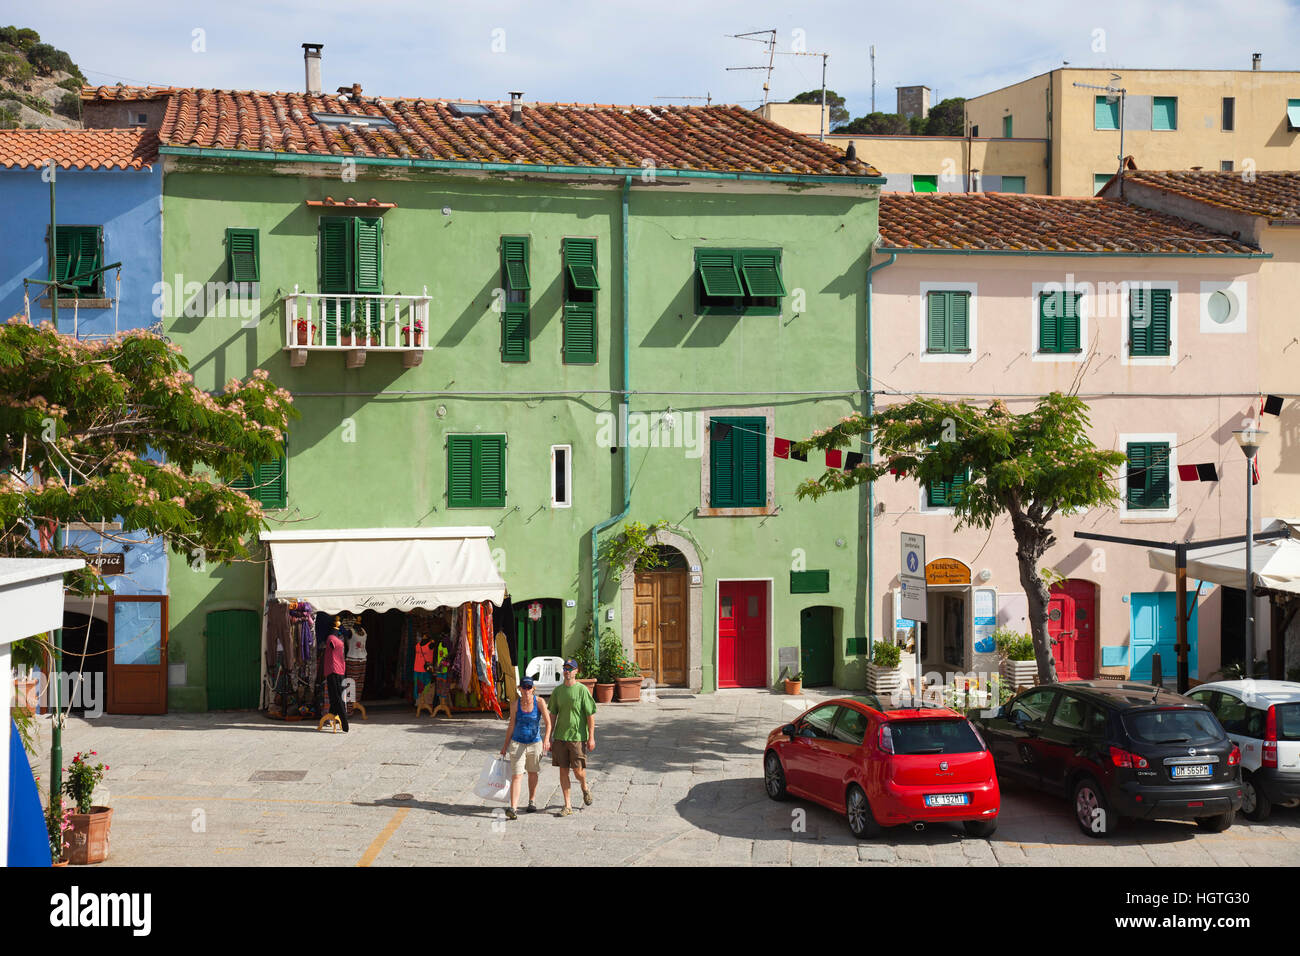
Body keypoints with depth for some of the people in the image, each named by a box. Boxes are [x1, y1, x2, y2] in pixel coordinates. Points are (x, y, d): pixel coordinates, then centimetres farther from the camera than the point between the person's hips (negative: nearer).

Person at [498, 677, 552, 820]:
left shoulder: (539, 702, -7)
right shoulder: (516, 705, -4)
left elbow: (548, 722, -13)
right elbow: (511, 726, 5)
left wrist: (546, 738, -29)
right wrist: (505, 746, 9)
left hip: (535, 743, 1)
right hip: (517, 743, 0)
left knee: (533, 773, 17)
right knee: (516, 776, -10)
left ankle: (532, 801, 38)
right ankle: (513, 809, -17)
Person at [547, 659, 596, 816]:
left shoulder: (582, 690, -6)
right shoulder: (557, 691, 7)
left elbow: (591, 715, -6)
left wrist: (591, 738, -9)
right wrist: (548, 738, 9)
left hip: (577, 736, -4)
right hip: (560, 736, 4)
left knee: (578, 769, -3)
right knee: (563, 770, 3)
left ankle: (585, 788, 31)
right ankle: (567, 806, 10)